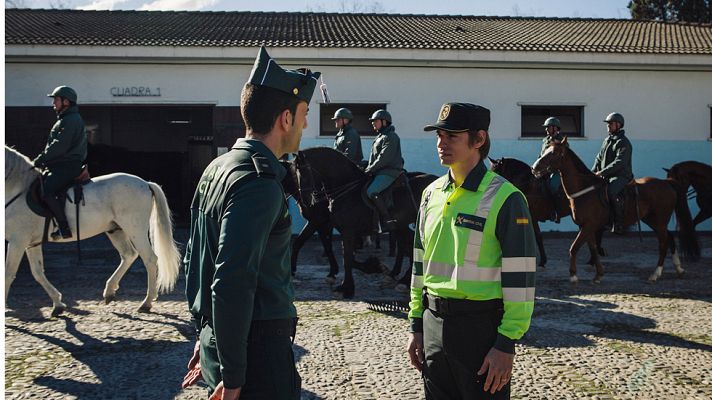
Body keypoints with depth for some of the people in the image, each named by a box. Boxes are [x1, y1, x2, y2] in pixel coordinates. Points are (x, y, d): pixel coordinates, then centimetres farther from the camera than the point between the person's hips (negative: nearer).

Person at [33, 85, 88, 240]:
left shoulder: (72, 120, -12)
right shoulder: (64, 120, 23)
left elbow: (59, 147, -20)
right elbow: (54, 146, 25)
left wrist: (39, 160, -15)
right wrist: (42, 161, 13)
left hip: (68, 167, -11)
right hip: (59, 165, 11)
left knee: (46, 191, -27)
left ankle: (64, 228, -26)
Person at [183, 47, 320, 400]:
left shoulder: (217, 168, 9)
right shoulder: (259, 184, -20)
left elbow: (194, 261, 16)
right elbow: (232, 285, -27)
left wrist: (204, 336, 22)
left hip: (215, 340, 9)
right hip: (259, 350, -9)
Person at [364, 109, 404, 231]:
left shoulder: (391, 137, -10)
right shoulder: (379, 137, 22)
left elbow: (384, 158, -18)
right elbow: (373, 157, 22)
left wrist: (370, 170, -16)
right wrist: (368, 169, 5)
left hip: (390, 171, -11)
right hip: (379, 171, 11)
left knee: (371, 191, -26)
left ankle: (388, 220, -23)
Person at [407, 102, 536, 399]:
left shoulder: (505, 199, -12)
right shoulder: (432, 193, 8)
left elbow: (519, 278, -14)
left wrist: (506, 344, -15)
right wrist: (416, 325, 12)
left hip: (481, 329, -6)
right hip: (433, 322, 6)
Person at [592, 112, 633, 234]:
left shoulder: (623, 142, -9)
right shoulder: (607, 140, 18)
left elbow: (619, 162, -21)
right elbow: (599, 158, 21)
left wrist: (603, 172, -27)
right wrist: (593, 172, 4)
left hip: (621, 176, -9)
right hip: (606, 177, 9)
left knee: (612, 191, -37)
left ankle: (619, 224, -30)